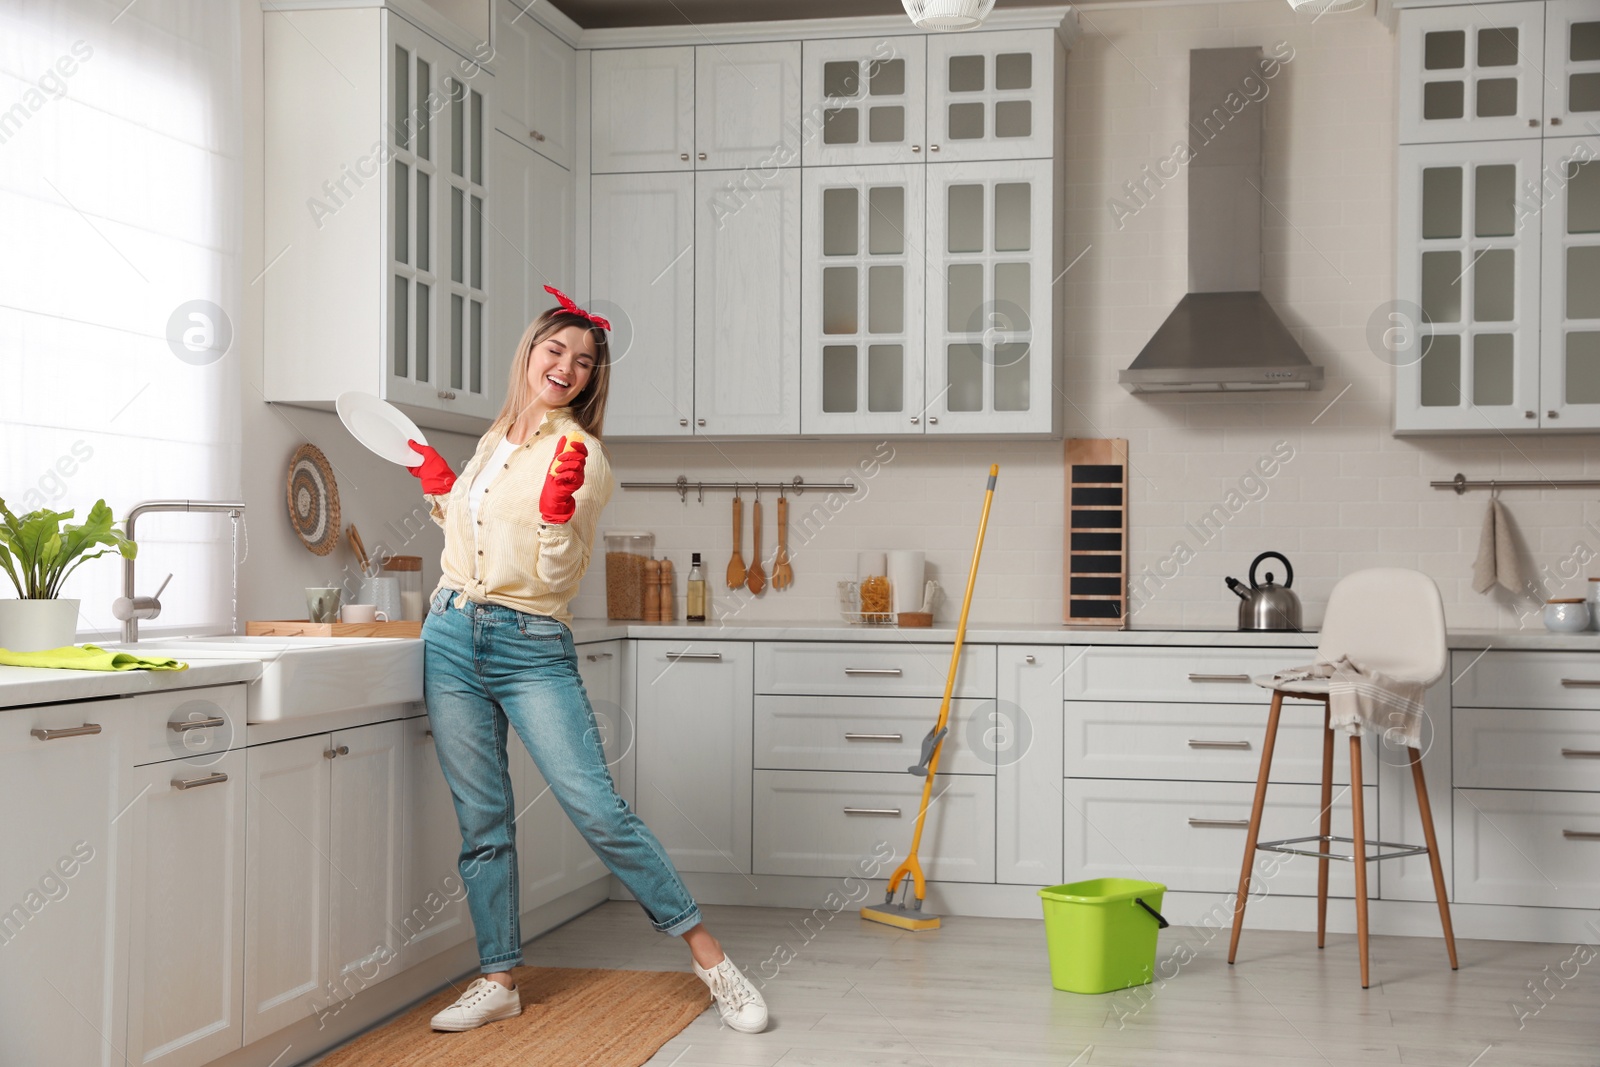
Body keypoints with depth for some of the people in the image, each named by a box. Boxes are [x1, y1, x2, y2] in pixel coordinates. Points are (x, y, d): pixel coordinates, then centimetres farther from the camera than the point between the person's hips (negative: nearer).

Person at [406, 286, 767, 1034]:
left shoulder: (582, 456, -5)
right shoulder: (497, 439, 14)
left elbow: (556, 575, -12)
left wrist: (558, 508, -27)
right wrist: (440, 490, 18)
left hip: (531, 647, -5)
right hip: (453, 637, 6)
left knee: (597, 808, -12)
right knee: (482, 822, 6)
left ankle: (709, 957, -3)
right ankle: (497, 980, 16)